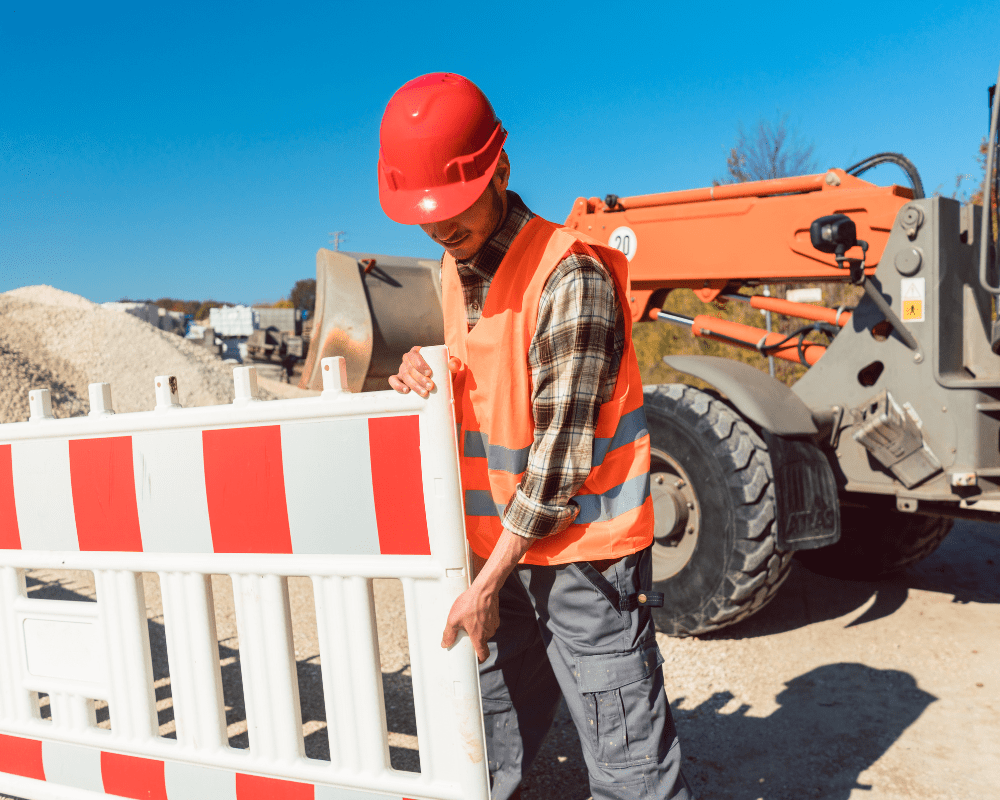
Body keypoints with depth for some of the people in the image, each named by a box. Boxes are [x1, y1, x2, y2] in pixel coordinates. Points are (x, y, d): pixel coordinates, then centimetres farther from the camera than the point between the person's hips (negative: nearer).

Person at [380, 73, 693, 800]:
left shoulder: (570, 277, -19)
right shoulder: (454, 271, 7)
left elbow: (561, 454, -18)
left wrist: (487, 583, -13)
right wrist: (429, 376, -4)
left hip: (583, 549, -7)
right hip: (505, 546, 7)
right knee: (491, 741, 19)